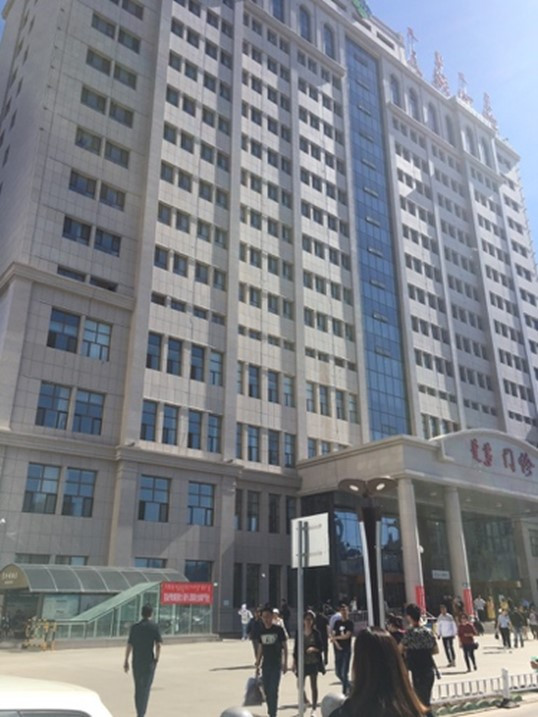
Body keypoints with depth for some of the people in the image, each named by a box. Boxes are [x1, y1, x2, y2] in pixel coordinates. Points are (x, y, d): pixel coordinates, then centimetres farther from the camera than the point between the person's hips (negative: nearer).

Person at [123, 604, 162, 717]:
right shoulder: (154, 627, -5)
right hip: (149, 661, -3)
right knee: (146, 688, 4)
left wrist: (126, 661, 5)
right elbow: (158, 645, -10)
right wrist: (156, 659, 1)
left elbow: (129, 645, -1)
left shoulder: (135, 627, 2)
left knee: (138, 688, 16)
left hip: (136, 661, 3)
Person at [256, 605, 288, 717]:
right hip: (265, 665, 4)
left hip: (276, 664, -4)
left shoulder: (278, 629, -8)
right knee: (267, 691, 10)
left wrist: (285, 663, -7)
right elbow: (260, 648, 12)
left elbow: (285, 647, -3)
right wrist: (257, 665, 12)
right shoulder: (261, 630, 4)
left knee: (273, 691, -10)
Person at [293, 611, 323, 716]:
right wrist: (294, 662, 3)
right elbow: (296, 648, 3)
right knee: (300, 685, 4)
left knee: (313, 685, 5)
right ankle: (305, 701, 32)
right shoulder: (299, 633, -1)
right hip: (302, 662, 1)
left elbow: (321, 647, -1)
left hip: (313, 662, -1)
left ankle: (314, 708, 18)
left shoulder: (316, 633, -4)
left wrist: (314, 649, -20)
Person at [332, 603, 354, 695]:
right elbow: (333, 635, 5)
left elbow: (347, 636, -10)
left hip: (346, 650, -5)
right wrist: (336, 643, -13)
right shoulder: (337, 623, 11)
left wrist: (336, 637, 0)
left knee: (344, 672, -8)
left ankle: (345, 691, 2)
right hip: (338, 650, 5)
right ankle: (348, 686, 32)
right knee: (338, 672, 10)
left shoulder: (350, 623, -1)